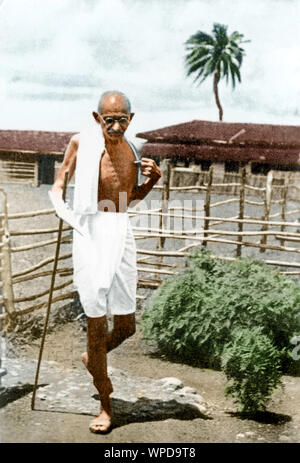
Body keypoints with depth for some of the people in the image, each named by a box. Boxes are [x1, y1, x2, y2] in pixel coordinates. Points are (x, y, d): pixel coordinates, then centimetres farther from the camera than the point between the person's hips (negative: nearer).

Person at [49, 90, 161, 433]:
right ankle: (105, 404, 19)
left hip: (121, 232, 4)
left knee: (126, 327, 6)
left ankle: (93, 357, 41)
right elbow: (61, 180, 9)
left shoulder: (131, 149, 8)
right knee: (96, 323, 1)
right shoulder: (82, 142, -4)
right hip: (91, 233, -4)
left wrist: (152, 179, 4)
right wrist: (58, 201, -10)